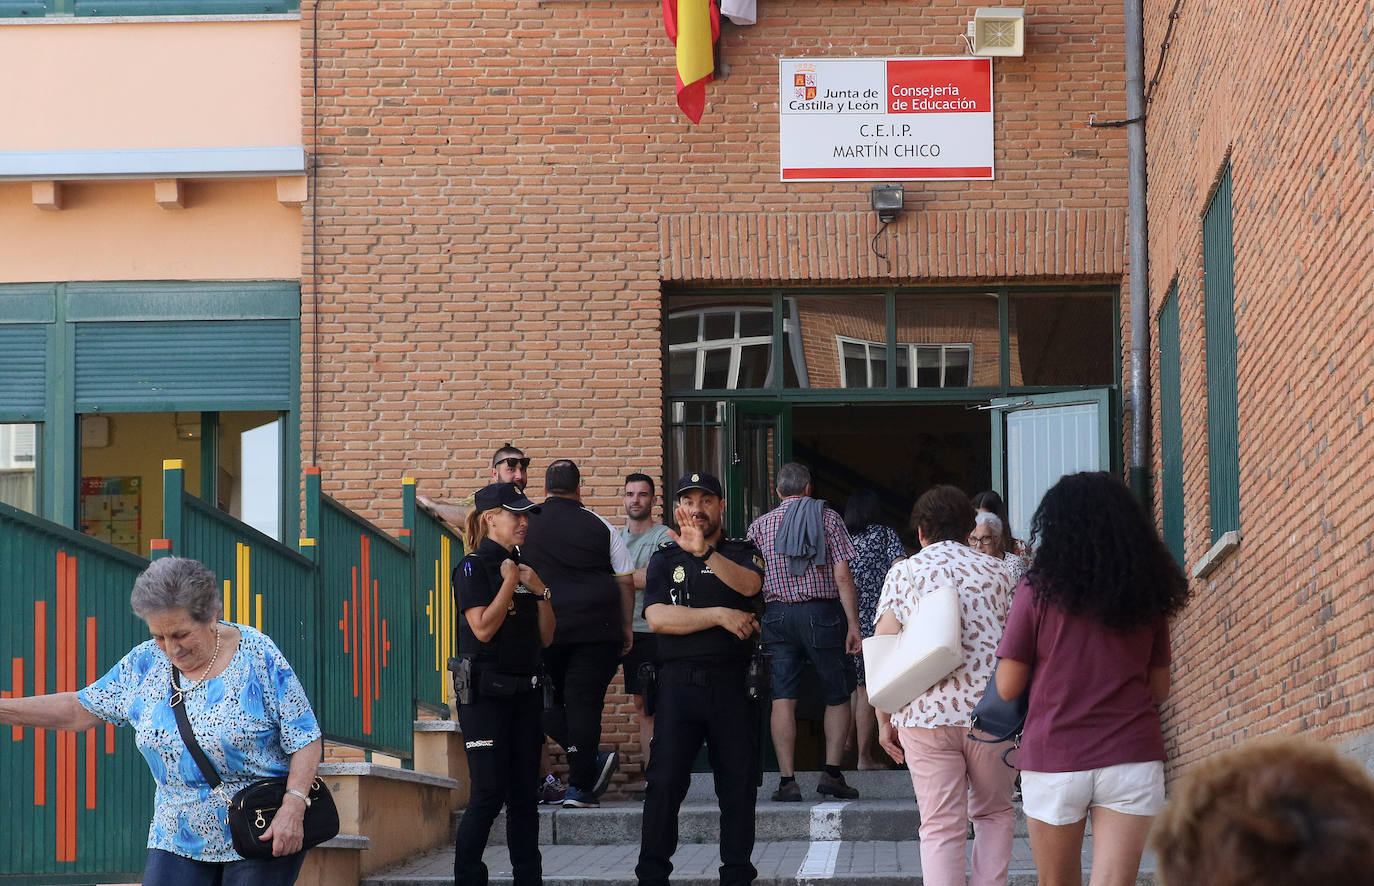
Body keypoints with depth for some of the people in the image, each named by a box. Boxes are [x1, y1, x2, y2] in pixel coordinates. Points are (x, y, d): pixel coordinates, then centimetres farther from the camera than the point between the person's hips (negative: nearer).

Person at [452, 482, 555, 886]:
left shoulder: (521, 569, 14)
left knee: (524, 795, 7)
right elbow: (483, 628, -18)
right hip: (486, 691, -7)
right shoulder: (473, 568, -6)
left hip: (525, 691, 7)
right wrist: (509, 583, -10)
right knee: (489, 794, -9)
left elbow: (546, 637, 13)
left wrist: (541, 591, -1)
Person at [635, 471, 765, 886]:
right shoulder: (665, 559, 12)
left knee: (738, 783, 2)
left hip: (733, 684, 0)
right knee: (665, 781, -4)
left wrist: (705, 551, -26)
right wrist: (720, 615, -10)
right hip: (679, 683, 0)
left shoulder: (741, 552, 11)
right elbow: (657, 618, -4)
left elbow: (748, 585, -13)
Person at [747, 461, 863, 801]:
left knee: (782, 698, 0)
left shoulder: (761, 525, 8)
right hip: (822, 614, -2)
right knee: (838, 696, 9)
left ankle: (787, 780, -6)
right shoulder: (828, 518, 2)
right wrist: (853, 626, -5)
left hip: (776, 616, 2)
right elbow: (842, 576, -6)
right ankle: (832, 772, 1)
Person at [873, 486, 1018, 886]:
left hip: (925, 715, -1)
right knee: (993, 813, 18)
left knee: (941, 826, 2)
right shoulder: (995, 572, 11)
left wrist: (884, 720, 7)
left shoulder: (903, 573, 7)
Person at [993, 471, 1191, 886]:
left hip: (1054, 759, -1)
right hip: (1133, 758, 2)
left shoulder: (1039, 591, -4)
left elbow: (1007, 688, -2)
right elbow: (1159, 689, 12)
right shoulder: (1146, 592, 5)